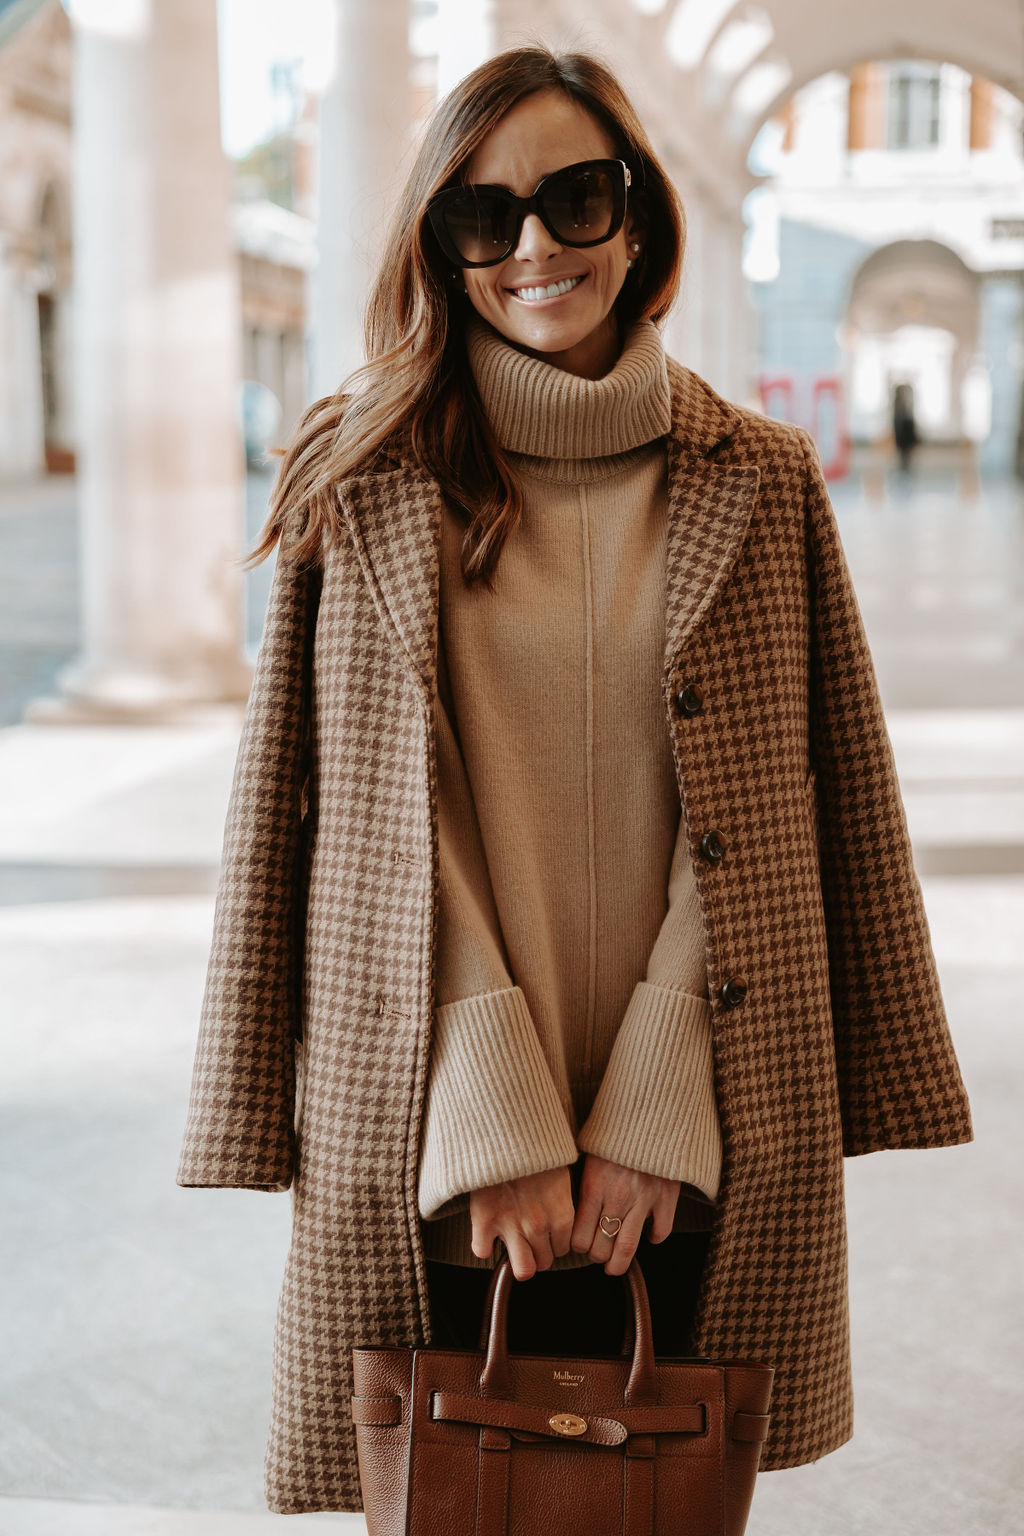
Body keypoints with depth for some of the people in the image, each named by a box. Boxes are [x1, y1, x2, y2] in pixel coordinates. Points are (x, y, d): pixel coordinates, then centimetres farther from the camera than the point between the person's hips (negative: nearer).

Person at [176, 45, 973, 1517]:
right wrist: (501, 1124, -10)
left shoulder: (761, 486, 5)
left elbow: (777, 826, 2)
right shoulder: (363, 490, 2)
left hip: (687, 1166, 1)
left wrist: (650, 1114, -7)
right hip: (432, 1162, -1)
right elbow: (391, 837, -3)